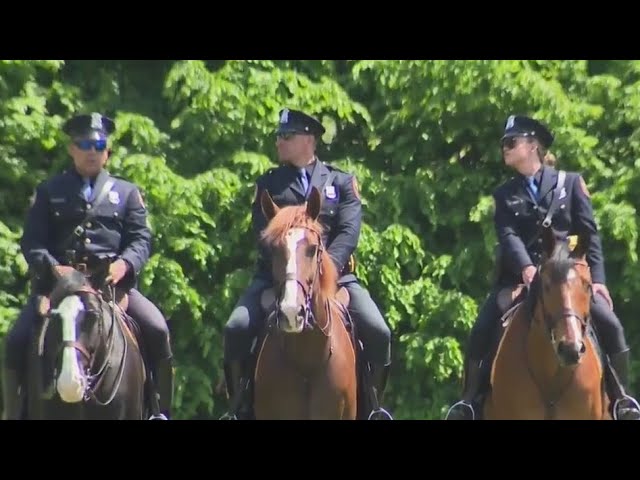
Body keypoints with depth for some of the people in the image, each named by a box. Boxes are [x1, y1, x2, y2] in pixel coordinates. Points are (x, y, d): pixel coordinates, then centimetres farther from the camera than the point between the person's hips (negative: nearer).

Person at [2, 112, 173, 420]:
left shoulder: (126, 193, 16)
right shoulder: (49, 192, 13)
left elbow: (141, 239, 6)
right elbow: (31, 241, 3)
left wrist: (124, 264, -16)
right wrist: (52, 268, -18)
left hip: (112, 282, 0)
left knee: (157, 331, -21)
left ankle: (161, 410, -7)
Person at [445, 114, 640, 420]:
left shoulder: (570, 182, 8)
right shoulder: (505, 195, 13)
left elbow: (589, 233, 3)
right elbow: (508, 235, -4)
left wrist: (597, 278, -9)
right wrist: (526, 268, -24)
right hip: (520, 276, 2)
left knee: (609, 324, -19)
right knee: (482, 331, -14)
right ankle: (470, 399, -3)